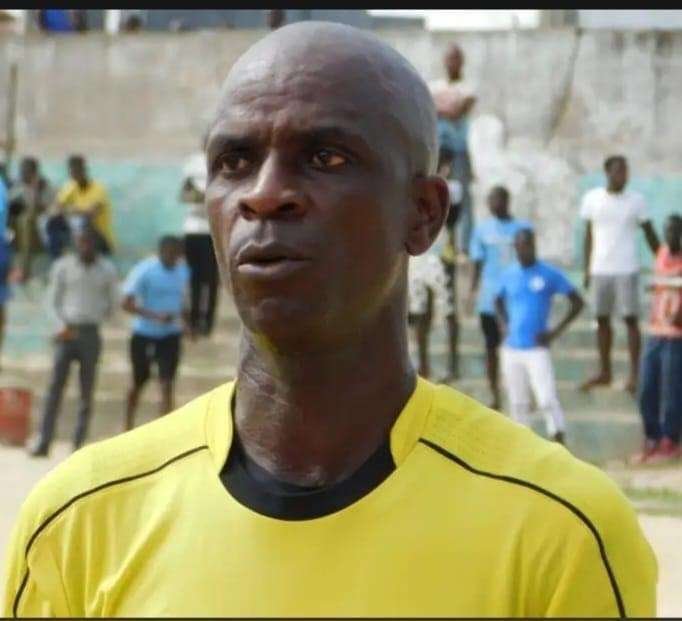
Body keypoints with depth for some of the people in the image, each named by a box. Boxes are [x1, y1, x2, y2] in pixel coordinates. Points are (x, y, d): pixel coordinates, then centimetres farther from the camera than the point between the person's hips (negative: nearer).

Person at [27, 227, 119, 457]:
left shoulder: (107, 270, 3)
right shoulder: (63, 266, 3)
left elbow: (112, 303, 10)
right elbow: (53, 300, 6)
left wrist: (94, 318, -3)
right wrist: (62, 325, -8)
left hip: (91, 333, 0)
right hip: (67, 333, 0)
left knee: (87, 391, 1)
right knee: (55, 386, -7)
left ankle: (79, 443, 5)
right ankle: (43, 442, -9)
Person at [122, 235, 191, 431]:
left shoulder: (183, 271, 5)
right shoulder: (144, 271, -13)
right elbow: (127, 304, -18)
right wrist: (156, 316, -28)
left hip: (170, 336, 3)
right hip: (144, 335, -3)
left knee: (167, 384, -9)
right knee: (139, 383, 12)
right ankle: (129, 427, 32)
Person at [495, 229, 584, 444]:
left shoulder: (549, 274, -5)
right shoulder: (508, 275, 6)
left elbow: (577, 302, -1)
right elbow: (498, 301, 26)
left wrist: (556, 331, -7)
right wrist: (504, 325, 9)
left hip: (537, 348, -4)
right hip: (512, 348, 4)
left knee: (547, 400, -13)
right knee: (517, 402, 9)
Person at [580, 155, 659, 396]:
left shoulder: (636, 200, -1)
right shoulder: (592, 199, 5)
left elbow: (650, 234, 3)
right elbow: (589, 235, 11)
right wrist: (586, 269, 10)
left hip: (627, 270, -3)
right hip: (600, 269, 3)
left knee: (630, 319, -3)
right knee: (602, 319, 9)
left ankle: (634, 374, 1)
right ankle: (604, 372, 20)